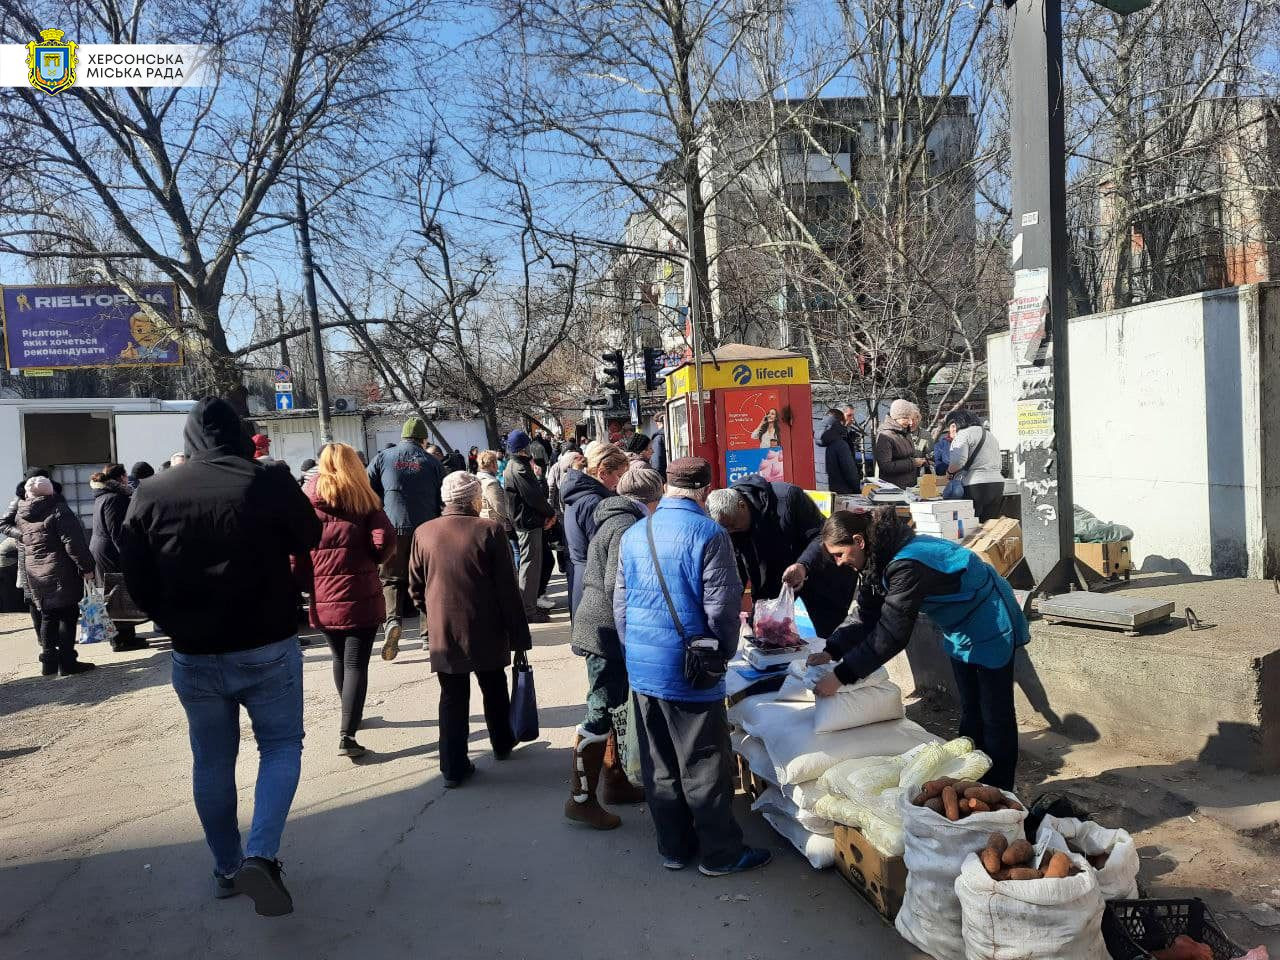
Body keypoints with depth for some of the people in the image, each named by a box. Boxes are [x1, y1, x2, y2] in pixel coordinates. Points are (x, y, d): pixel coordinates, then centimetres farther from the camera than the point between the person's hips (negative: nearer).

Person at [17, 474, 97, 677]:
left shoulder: (22, 515, 9)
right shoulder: (58, 510, -13)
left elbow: (23, 541, 19)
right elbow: (74, 542, -17)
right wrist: (86, 567, -14)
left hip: (34, 573, 7)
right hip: (61, 574, -7)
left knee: (48, 616, 15)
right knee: (67, 615, 0)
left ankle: (49, 662, 16)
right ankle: (67, 662, 0)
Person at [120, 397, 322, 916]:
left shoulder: (150, 495, -4)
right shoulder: (270, 483, -13)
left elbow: (136, 581, 2)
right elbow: (309, 539, 3)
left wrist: (175, 624, 15)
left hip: (193, 655, 3)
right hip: (268, 648, -3)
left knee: (212, 761, 17)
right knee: (281, 745, 12)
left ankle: (226, 869, 29)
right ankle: (260, 854, -6)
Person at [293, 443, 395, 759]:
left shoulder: (307, 501, 4)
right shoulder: (363, 498, 0)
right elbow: (384, 540, -12)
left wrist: (306, 585, 9)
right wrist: (370, 559, 7)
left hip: (323, 600, 3)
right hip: (361, 598, -3)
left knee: (340, 658, 21)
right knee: (356, 664, -2)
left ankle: (351, 717, 38)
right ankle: (346, 736, -10)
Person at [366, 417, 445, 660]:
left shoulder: (382, 458, 5)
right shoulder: (432, 462, 6)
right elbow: (444, 500, 5)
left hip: (392, 529, 0)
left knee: (391, 578, 10)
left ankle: (393, 619, -14)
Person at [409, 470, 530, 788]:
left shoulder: (423, 533, -2)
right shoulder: (489, 531, -12)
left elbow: (416, 587, 6)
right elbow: (507, 589, -10)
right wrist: (518, 634, -4)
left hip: (442, 631, 2)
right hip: (486, 631, -1)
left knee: (452, 698, 9)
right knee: (494, 690, 20)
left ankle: (453, 767, 10)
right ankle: (502, 743, 39)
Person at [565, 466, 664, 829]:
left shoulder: (615, 520, 13)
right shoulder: (627, 527, -18)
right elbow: (616, 587, -24)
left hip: (602, 629, 10)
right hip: (608, 633, -10)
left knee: (620, 707, 18)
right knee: (602, 712, -3)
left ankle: (615, 780, 30)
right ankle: (580, 798, 5)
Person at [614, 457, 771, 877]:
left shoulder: (634, 535, 4)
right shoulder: (709, 534, -14)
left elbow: (620, 605, 9)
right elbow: (722, 607, -15)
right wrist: (724, 652, 2)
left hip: (642, 668, 6)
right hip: (690, 669, -6)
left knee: (659, 765, 15)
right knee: (704, 767, 7)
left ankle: (673, 848, 27)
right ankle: (720, 853, 19)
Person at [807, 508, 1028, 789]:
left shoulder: (906, 565, -35)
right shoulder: (880, 560, -5)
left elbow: (891, 634, -39)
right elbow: (868, 619, -3)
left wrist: (841, 676, -37)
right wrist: (831, 651, -17)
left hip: (991, 627, -9)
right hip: (962, 630, 9)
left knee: (995, 716, 2)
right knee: (970, 712, 18)